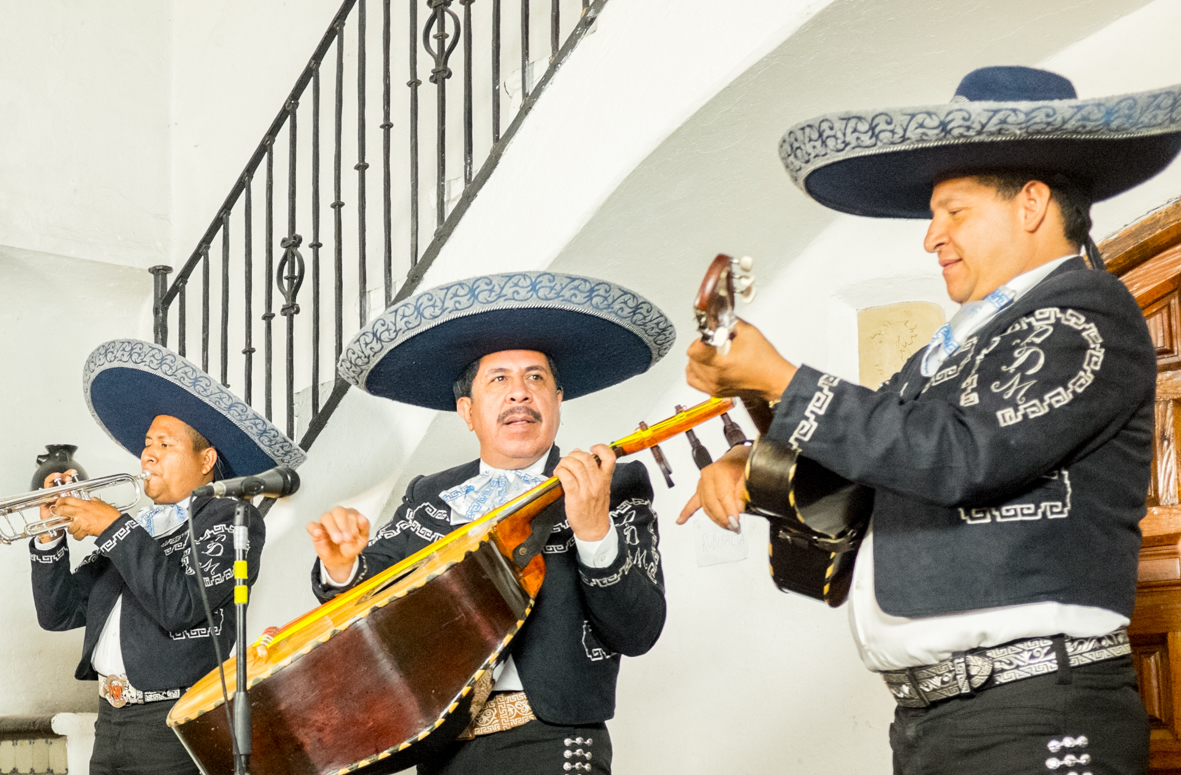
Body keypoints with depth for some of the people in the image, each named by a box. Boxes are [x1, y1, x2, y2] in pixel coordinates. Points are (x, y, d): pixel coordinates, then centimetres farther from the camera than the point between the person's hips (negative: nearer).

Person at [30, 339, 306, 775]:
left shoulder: (231, 520, -3)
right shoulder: (138, 526, 16)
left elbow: (180, 605, -19)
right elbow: (59, 614, 14)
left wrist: (113, 527, -13)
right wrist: (50, 536, 1)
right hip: (110, 719, 7)